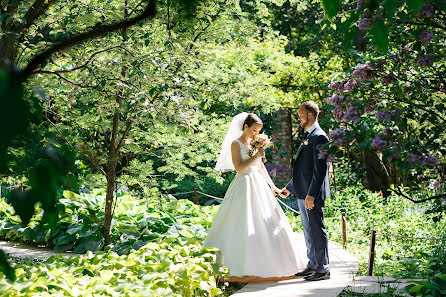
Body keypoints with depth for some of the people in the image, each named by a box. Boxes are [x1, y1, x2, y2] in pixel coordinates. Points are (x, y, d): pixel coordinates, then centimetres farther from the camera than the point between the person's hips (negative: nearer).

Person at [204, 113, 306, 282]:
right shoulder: (236, 144, -6)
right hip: (244, 186, -8)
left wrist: (272, 185, 17)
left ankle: (268, 264, 15)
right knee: (244, 227, -8)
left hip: (259, 185, 8)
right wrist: (255, 156, -18)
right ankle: (242, 268, -2)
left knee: (268, 223, 7)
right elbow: (239, 168, -15)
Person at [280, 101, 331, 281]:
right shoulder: (308, 136, 18)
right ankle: (312, 265, 23)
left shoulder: (319, 137, -14)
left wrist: (311, 194, -23)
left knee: (317, 231, -4)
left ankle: (323, 269, 3)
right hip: (302, 193, 10)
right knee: (308, 231, 15)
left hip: (312, 194, -10)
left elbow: (320, 168, -20)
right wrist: (289, 188, 26)